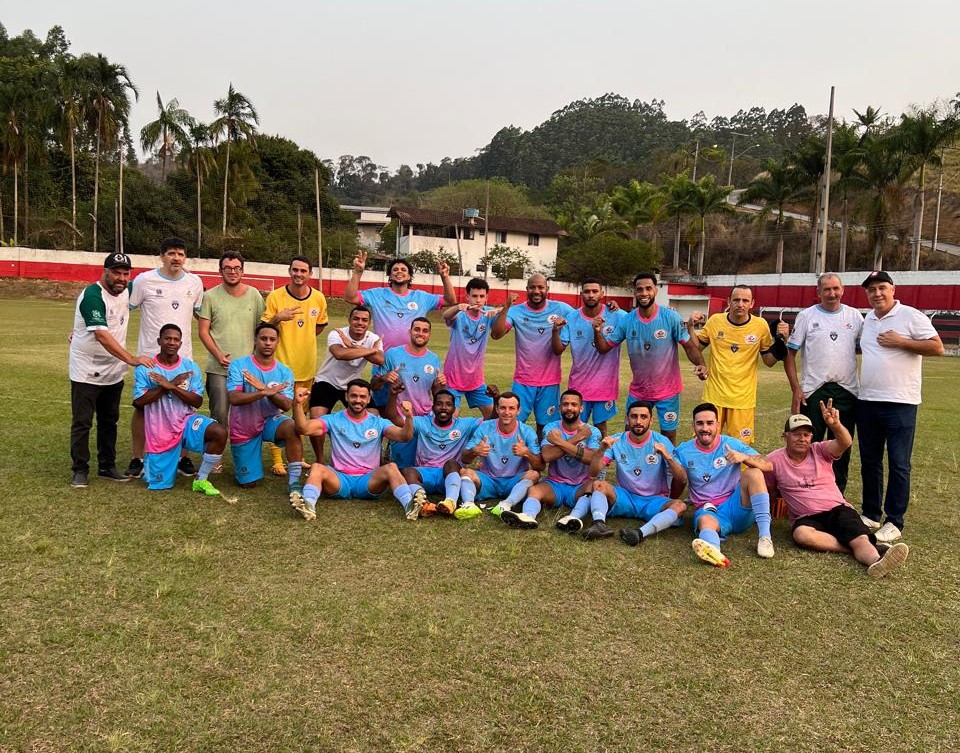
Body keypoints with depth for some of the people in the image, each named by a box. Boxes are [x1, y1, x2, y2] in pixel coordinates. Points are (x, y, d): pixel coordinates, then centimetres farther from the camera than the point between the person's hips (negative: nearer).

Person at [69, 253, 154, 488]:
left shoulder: (126, 291, 0)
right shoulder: (93, 296, -22)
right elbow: (102, 335, -34)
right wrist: (131, 359, -41)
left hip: (113, 372, 7)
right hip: (87, 372, -7)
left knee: (109, 421, 14)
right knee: (82, 422, 1)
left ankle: (107, 467, 24)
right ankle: (80, 470, 12)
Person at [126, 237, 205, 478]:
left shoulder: (195, 283, 4)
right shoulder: (144, 281, -6)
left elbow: (200, 313, 18)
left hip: (183, 357, 2)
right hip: (150, 356, -2)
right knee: (142, 407, 5)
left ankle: (183, 457, 19)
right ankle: (137, 458, 18)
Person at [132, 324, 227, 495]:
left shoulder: (190, 367, -2)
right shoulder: (145, 368, -5)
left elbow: (198, 401, -7)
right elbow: (139, 401, -14)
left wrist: (172, 387, -22)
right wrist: (172, 383, -18)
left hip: (186, 421, 1)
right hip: (160, 431, -1)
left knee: (220, 432, -29)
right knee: (160, 483, 2)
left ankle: (201, 480, -12)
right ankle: (151, 460, 39)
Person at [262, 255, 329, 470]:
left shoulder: (319, 298, 1)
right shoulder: (275, 296, -8)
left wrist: (304, 339, 9)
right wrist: (277, 318, -23)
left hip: (306, 366, 4)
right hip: (280, 363, -3)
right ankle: (277, 460, 8)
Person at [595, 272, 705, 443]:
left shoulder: (671, 317, -15)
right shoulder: (626, 321, -7)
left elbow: (689, 346, -11)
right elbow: (604, 348, -3)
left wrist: (700, 365, -30)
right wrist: (597, 331, -23)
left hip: (667, 390, -3)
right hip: (638, 391, 3)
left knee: (668, 435, 9)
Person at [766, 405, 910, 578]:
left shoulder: (820, 450, 3)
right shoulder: (774, 460, 3)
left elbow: (845, 443, -19)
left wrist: (835, 425, -39)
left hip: (837, 510, 1)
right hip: (806, 518, -1)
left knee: (861, 538, -30)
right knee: (801, 534, -37)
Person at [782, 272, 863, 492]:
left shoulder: (855, 315, 8)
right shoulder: (806, 316, 1)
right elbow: (790, 353, 0)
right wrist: (796, 389, -8)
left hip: (847, 391, 3)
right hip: (813, 391, -2)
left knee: (842, 448, 9)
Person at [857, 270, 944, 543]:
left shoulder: (911, 316, -6)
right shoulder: (866, 320, 12)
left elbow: (937, 347, -10)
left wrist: (900, 341, -16)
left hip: (900, 403, -6)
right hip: (867, 401, 6)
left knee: (898, 464, -1)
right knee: (869, 462, 12)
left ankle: (894, 523, 6)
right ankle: (871, 515, 23)